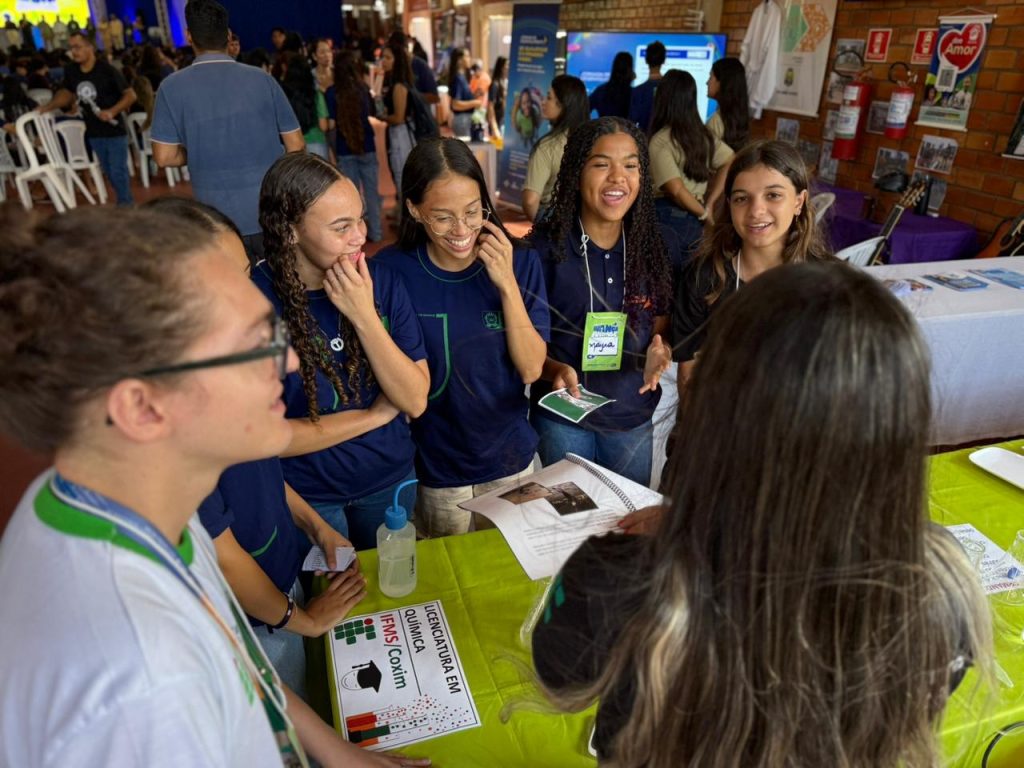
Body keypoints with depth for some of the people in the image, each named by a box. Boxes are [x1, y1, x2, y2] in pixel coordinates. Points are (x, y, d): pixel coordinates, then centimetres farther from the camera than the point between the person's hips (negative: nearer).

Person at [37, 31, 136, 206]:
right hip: (93, 132, 6)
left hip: (114, 131, -6)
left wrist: (112, 111, -24)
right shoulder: (70, 71, 1)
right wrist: (49, 106, 2)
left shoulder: (107, 70, -14)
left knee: (118, 172, -5)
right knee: (109, 172, 13)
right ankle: (125, 202, 26)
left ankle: (126, 207, 5)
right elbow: (67, 93, 16)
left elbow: (130, 95, -13)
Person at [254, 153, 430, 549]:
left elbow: (415, 402, -15)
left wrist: (365, 317, -26)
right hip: (306, 496, -3)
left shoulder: (381, 281, -12)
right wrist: (376, 413, -14)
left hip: (391, 481, 3)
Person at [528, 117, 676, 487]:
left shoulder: (660, 248, -5)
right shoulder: (542, 248, -15)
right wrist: (555, 370, -27)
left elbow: (662, 329, 6)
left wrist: (657, 354, -15)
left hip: (634, 416, 3)